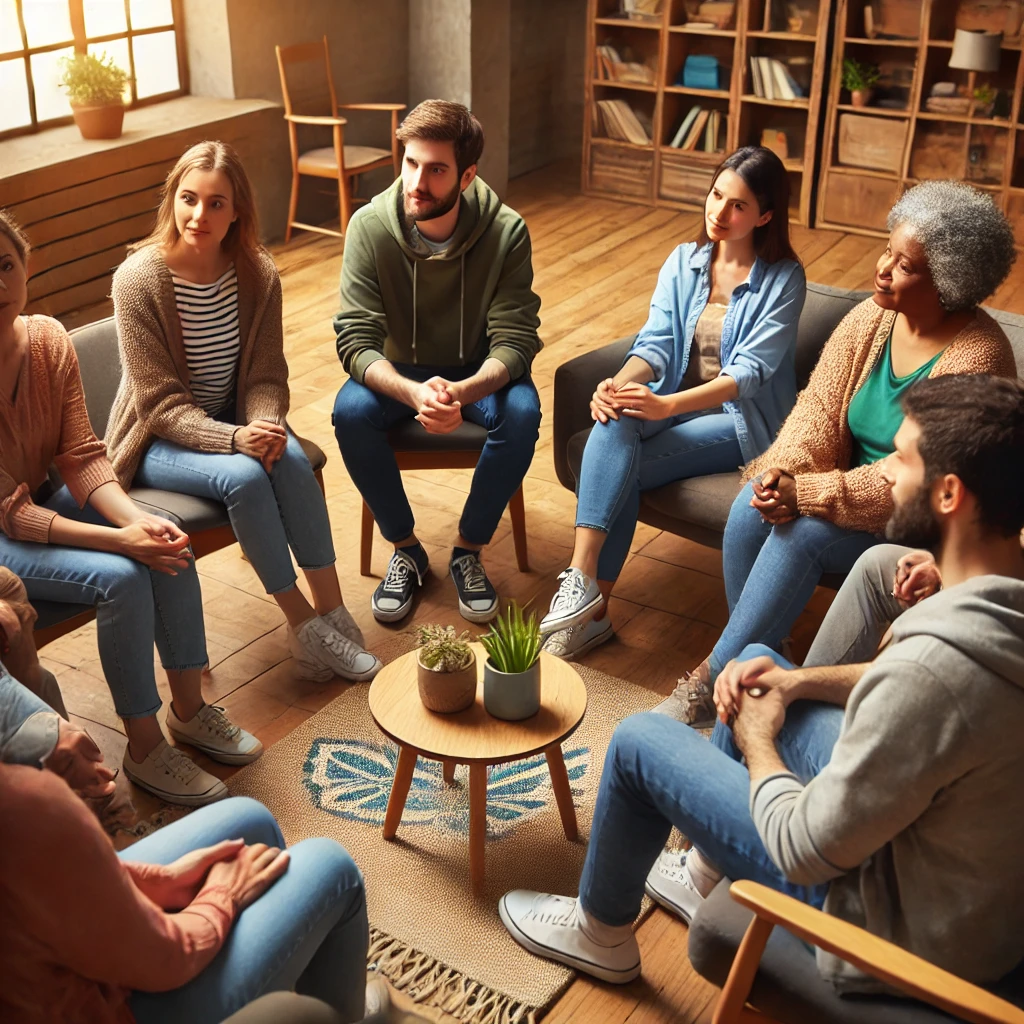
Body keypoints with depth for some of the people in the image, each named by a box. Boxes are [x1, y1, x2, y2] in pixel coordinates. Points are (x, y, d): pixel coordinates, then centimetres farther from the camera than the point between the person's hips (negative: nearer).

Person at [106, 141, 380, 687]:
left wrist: (265, 425, -26)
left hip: (233, 417, 4)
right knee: (244, 476, -31)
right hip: (159, 438, -3)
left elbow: (266, 374, -4)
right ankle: (304, 624, -18)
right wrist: (234, 438, -33)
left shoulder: (257, 273, -6)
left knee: (292, 459, -28)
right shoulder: (139, 279, -18)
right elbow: (161, 404, -19)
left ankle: (332, 610, -21)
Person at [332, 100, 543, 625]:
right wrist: (413, 393, -43)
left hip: (478, 372, 0)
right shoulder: (370, 227, -19)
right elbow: (356, 342, -22)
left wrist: (464, 391, -44)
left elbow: (514, 342, -22)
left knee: (522, 413, -32)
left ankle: (468, 548, -8)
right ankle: (405, 548, -6)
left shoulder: (506, 232, -20)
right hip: (398, 372, 1)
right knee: (351, 412, -30)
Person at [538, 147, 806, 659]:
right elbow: (657, 341, -1)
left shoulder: (783, 279, -7)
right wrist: (619, 384, -25)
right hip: (675, 400, 4)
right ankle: (583, 587, -33)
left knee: (624, 469, -27)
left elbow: (749, 372, -17)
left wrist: (666, 406, -31)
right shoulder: (684, 262, 8)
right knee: (614, 423, -30)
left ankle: (588, 595, -20)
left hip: (741, 419, -4)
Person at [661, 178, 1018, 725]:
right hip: (853, 480, 6)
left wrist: (807, 494, -27)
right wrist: (783, 468, -20)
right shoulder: (872, 317, -2)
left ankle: (716, 677, -16)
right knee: (750, 510, -20)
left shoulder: (976, 356, -22)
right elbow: (819, 407, 0)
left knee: (801, 535, -28)